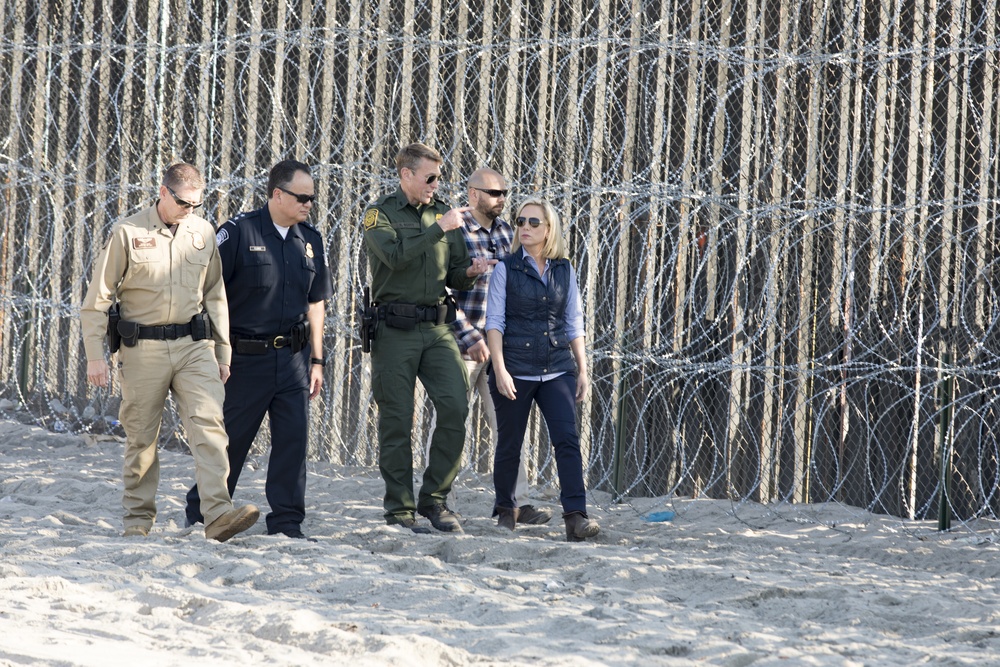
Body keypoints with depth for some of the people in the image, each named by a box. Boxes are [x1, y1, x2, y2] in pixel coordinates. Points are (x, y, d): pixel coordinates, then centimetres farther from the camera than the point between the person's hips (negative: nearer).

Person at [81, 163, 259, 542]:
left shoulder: (203, 232, 8)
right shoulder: (129, 233, -3)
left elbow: (215, 295, 18)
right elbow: (98, 298, 0)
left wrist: (222, 352, 17)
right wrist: (95, 355, -5)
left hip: (194, 345, 2)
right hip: (143, 349, -2)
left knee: (209, 425, -13)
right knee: (141, 436, 5)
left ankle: (218, 514, -21)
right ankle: (138, 518, 19)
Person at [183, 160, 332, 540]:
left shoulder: (310, 241, 11)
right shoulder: (238, 234, -7)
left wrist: (316, 361, 13)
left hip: (293, 357, 5)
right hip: (245, 358, -5)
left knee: (293, 439, -1)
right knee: (230, 439, 3)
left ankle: (286, 523, 6)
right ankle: (200, 515, 18)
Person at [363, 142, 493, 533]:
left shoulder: (442, 213, 15)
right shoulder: (380, 215, 1)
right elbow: (395, 255, -19)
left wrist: (470, 272, -3)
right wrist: (439, 229, -18)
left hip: (436, 327, 4)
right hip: (394, 328, -4)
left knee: (455, 408, -8)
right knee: (397, 421, -1)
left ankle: (434, 498, 4)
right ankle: (399, 511, 6)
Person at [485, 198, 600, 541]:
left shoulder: (564, 271, 9)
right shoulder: (506, 269, 0)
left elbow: (574, 324, 13)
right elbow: (494, 322, -3)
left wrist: (582, 370, 8)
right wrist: (500, 369, -13)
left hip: (557, 368, 2)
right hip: (515, 369, -2)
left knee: (567, 438, -13)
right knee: (509, 445, 6)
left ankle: (576, 516, -20)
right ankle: (506, 509, 27)